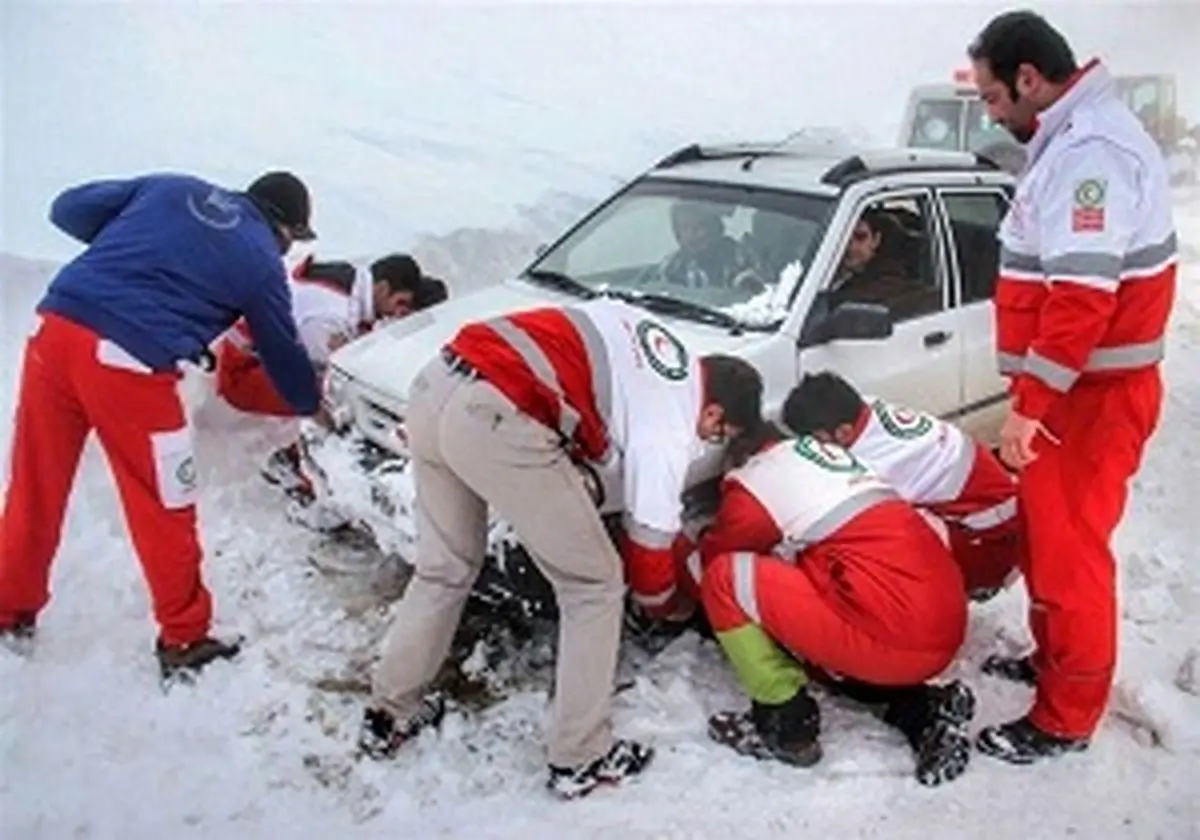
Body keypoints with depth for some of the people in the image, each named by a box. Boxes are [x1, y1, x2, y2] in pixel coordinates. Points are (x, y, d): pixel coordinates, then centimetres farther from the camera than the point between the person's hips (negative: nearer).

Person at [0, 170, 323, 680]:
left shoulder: (171, 188, 18)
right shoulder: (261, 261, 8)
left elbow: (69, 210, 17)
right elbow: (283, 354, 18)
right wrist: (312, 405, 35)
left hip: (56, 327, 6)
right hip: (130, 363, -5)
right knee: (164, 513, 10)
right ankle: (184, 641, 24)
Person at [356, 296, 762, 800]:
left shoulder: (656, 343, 22)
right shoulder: (669, 427, 1)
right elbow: (648, 539, 8)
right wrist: (665, 603, 29)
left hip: (436, 385, 9)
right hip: (495, 417, -9)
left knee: (444, 569, 25)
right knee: (594, 586, 9)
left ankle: (389, 716, 38)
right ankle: (581, 760, 19)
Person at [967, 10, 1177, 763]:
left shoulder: (1089, 149, -20)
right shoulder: (1072, 140, 15)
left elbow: (1083, 294, -28)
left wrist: (1031, 403, -26)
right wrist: (1035, 394, 21)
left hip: (1091, 394, -10)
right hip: (1075, 387, 10)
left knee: (1069, 550, -2)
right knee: (1050, 535, 20)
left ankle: (1067, 718, 11)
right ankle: (1053, 659, 37)